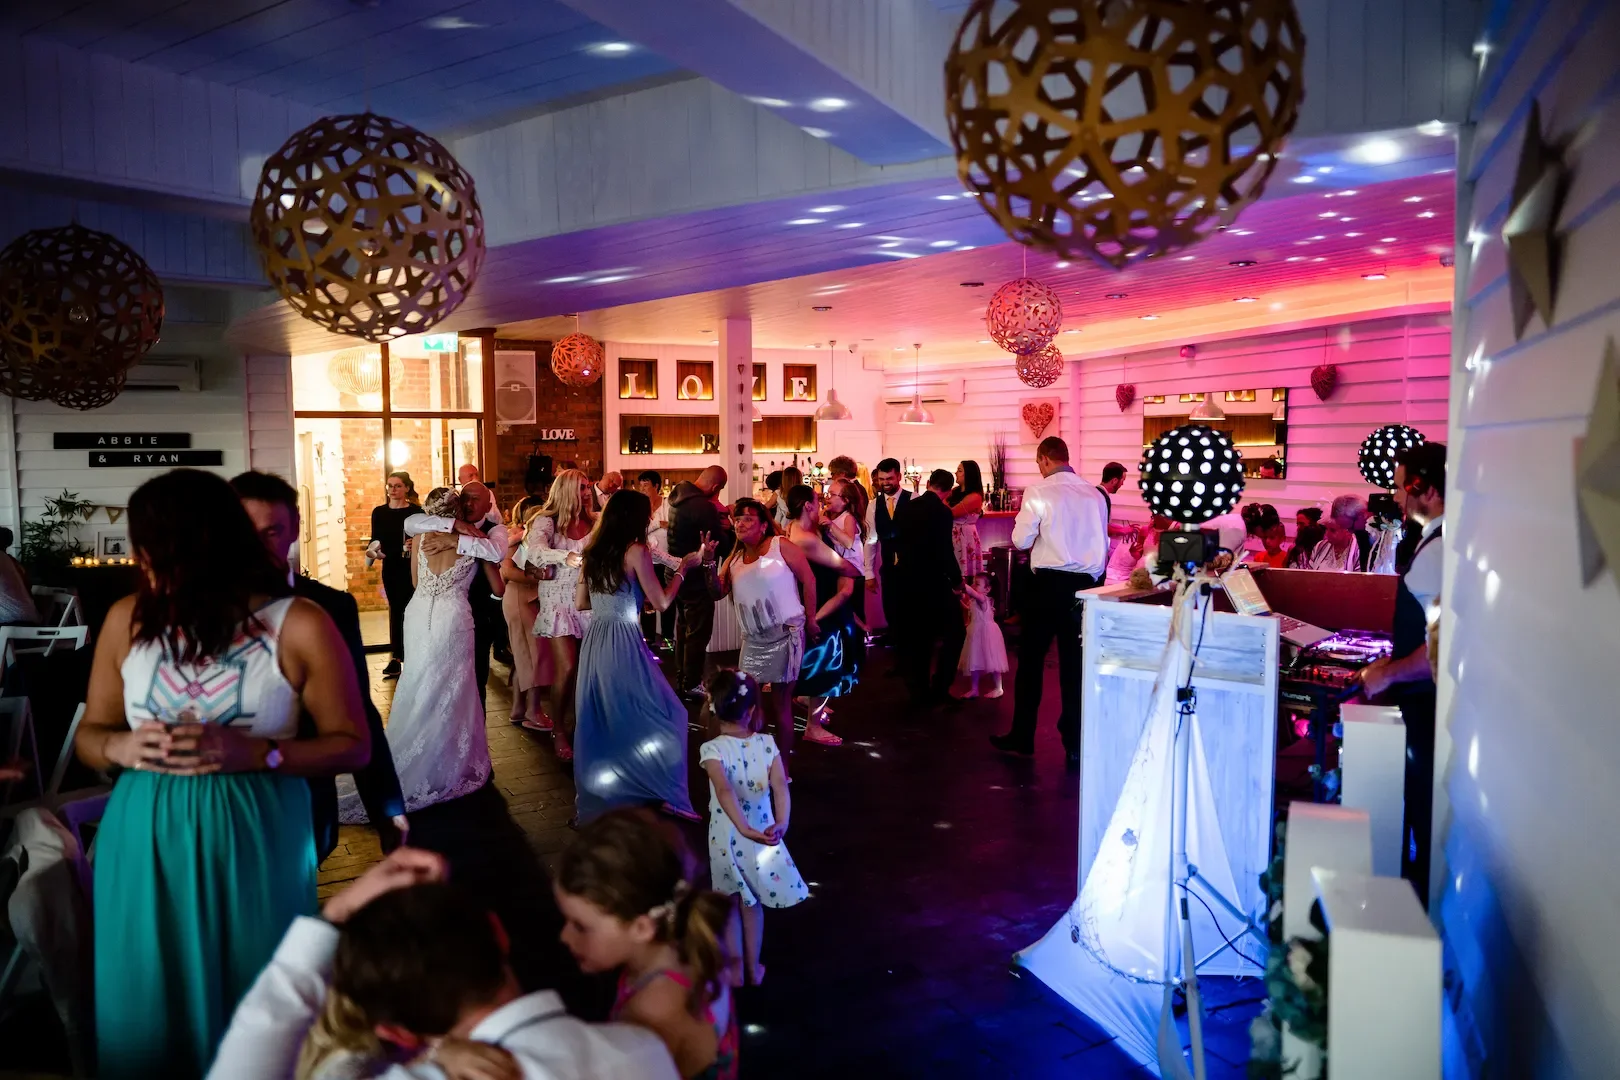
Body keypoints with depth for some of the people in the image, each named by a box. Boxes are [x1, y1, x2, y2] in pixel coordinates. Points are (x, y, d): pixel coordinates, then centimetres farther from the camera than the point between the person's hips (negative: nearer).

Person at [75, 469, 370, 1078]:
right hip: (145, 845, 3)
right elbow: (89, 735, 11)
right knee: (147, 1015, 16)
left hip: (254, 845, -3)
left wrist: (253, 752, -20)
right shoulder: (127, 619, 1)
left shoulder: (300, 627, -10)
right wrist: (122, 746, -12)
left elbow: (353, 746, -6)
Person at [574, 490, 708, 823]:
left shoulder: (594, 551, 9)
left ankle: (598, 795, 24)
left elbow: (580, 603, 14)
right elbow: (661, 602, -9)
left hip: (594, 641, 7)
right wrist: (686, 566, 0)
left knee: (599, 718, 15)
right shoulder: (635, 551, -10)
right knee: (659, 715, 6)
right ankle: (667, 793, 6)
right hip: (623, 642, -7)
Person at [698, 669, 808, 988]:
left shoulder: (711, 749, -18)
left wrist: (743, 828, -40)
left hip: (729, 838, -2)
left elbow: (724, 790, -34)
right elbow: (781, 785, -22)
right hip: (762, 835, 2)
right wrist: (782, 823, -31)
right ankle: (753, 967, 33)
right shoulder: (767, 743, -9)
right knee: (752, 902, 22)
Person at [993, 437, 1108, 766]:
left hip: (1047, 583, -4)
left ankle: (1022, 737, 18)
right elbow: (1104, 544, 12)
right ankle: (1075, 745, 15)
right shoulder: (1094, 495, 4)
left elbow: (1021, 540, -11)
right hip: (1084, 584, 4)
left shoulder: (1039, 491, -10)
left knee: (1031, 660, 10)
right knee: (1075, 664, 10)